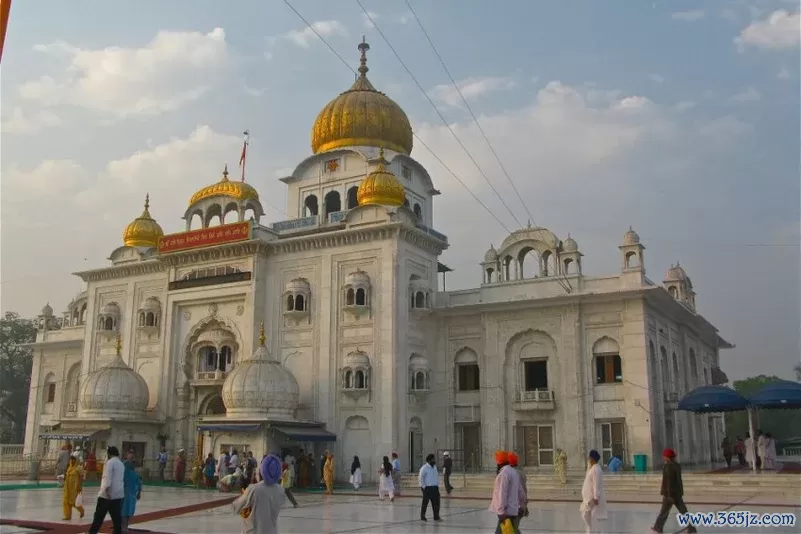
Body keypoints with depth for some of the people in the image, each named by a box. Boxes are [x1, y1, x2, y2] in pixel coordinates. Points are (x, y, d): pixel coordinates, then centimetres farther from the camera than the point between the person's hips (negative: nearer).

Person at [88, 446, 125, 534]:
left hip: (108, 494, -6)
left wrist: (106, 489, -22)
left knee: (99, 516, 2)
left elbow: (108, 477, -17)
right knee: (117, 517, 6)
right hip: (119, 494, 6)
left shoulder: (110, 462, -6)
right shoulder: (121, 464, 16)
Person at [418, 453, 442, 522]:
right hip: (427, 488, -7)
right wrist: (424, 486, -13)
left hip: (434, 487, 7)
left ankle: (436, 516, 12)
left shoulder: (434, 467, 11)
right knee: (425, 502, 1)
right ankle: (422, 516, 12)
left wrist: (437, 485, 12)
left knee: (436, 502, 4)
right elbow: (420, 478, -12)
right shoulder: (424, 468, -12)